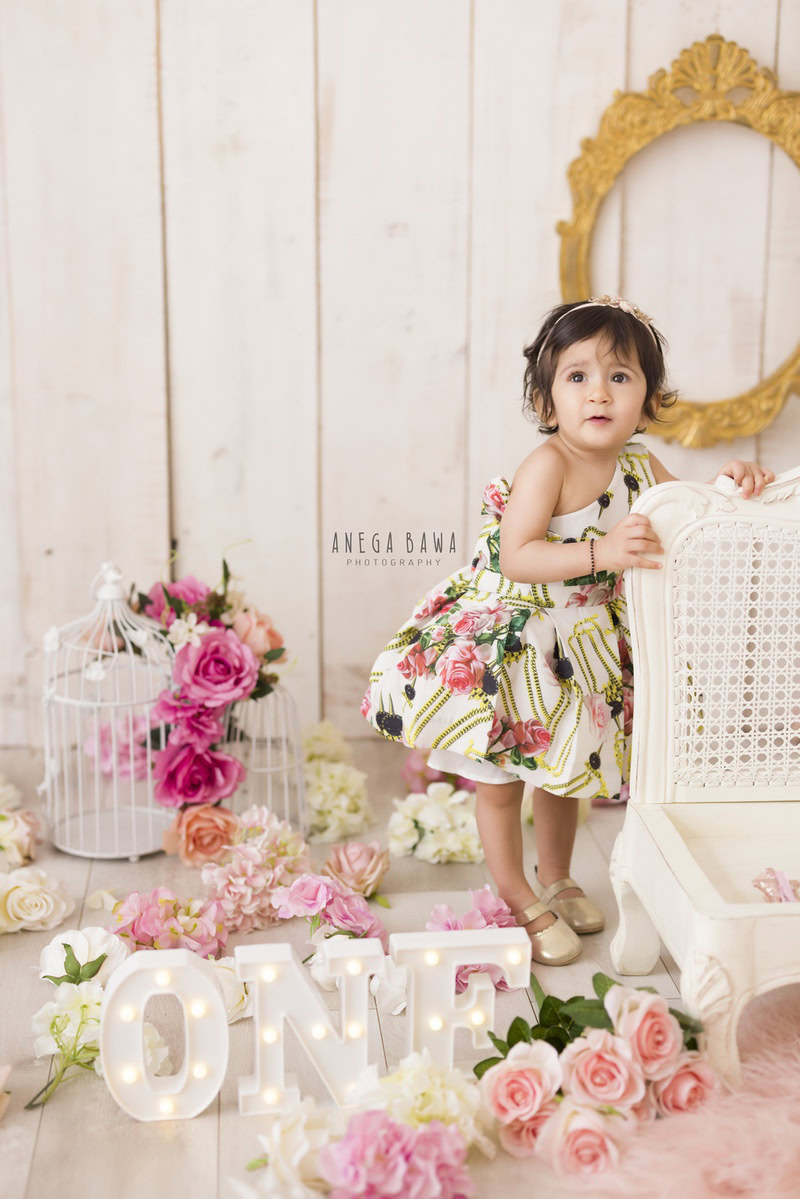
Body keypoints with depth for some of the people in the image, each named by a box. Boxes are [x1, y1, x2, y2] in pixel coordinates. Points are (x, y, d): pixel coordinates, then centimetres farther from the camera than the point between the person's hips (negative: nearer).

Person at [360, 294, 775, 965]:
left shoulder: (639, 467, -3)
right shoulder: (548, 466, -25)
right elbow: (516, 558, -34)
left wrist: (728, 484, -8)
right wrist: (601, 552, -43)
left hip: (580, 645, 7)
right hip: (511, 639, -6)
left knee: (565, 766, 22)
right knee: (499, 773, 6)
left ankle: (556, 879, 44)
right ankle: (518, 901, 27)